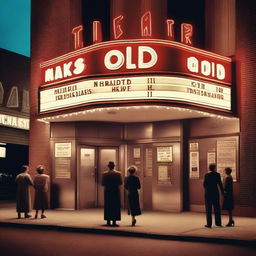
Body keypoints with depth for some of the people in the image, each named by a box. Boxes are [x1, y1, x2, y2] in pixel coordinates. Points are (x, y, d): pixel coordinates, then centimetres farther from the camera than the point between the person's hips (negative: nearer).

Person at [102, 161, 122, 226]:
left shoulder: (104, 174, -2)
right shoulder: (118, 173, -5)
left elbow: (103, 183, -5)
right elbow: (120, 183, -6)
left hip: (107, 191, 2)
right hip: (116, 191, -2)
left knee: (108, 206, 9)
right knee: (115, 206, 3)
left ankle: (108, 221, 10)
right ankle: (114, 221, 0)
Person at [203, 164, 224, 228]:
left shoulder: (207, 175, -7)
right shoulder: (217, 174, -2)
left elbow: (204, 184, -5)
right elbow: (220, 184, -2)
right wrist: (222, 192, 9)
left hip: (208, 193, -2)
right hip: (215, 193, 2)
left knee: (208, 209, 2)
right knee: (217, 208, 12)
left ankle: (209, 224, 0)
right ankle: (218, 223, 14)